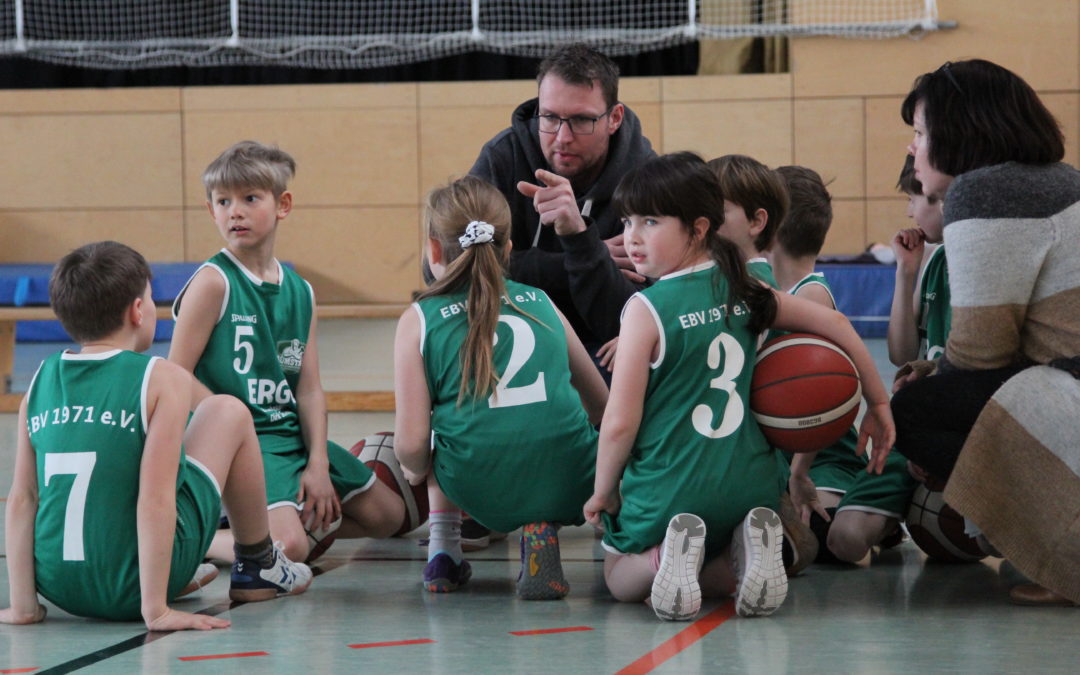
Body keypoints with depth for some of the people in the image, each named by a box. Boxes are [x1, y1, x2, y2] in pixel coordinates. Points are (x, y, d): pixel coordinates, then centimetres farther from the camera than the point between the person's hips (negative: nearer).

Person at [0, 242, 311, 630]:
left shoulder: (40, 382, 3)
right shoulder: (162, 379, -11)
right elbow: (155, 499, -18)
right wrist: (156, 611, -18)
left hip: (57, 587, 5)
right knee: (229, 412, 14)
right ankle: (258, 567, 29)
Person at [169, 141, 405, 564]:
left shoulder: (300, 292, 9)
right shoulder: (213, 283, -10)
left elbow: (309, 388, 6)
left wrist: (318, 464, -4)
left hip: (293, 435, 7)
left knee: (388, 515, 13)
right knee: (287, 546, -29)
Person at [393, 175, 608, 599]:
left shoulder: (419, 321, 5)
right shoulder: (542, 304, 15)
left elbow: (411, 444, -4)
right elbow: (602, 406, 20)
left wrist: (417, 469, 20)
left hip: (479, 490, -1)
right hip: (571, 485, 1)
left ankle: (443, 551, 22)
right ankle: (543, 530, 8)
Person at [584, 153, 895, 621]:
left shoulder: (647, 308, -12)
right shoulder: (744, 293, 4)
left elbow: (621, 422, -13)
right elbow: (834, 324, 10)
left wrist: (602, 492, 3)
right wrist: (879, 406, 21)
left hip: (670, 492, -5)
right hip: (752, 488, 5)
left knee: (620, 579, 22)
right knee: (716, 577, 31)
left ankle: (668, 556, -12)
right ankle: (751, 547, -4)